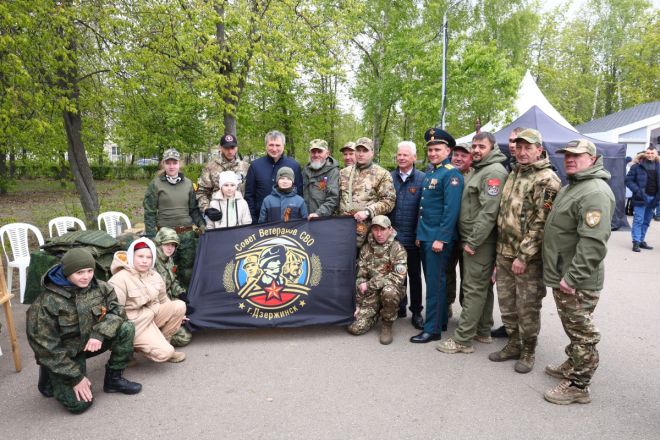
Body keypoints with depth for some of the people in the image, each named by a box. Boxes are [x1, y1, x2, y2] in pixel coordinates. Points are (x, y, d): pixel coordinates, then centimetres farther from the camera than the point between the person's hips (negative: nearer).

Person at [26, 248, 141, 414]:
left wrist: (100, 333, -29)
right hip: (64, 354, -4)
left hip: (91, 341, 5)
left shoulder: (100, 288, -11)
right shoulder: (48, 302, -24)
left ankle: (114, 378, -2)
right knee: (80, 403, -18)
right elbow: (45, 346, -21)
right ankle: (50, 375, 12)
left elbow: (117, 311, -7)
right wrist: (75, 377, -20)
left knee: (126, 328, -20)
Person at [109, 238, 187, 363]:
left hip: (153, 315, 8)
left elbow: (163, 299, 17)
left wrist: (177, 315, 21)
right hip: (135, 323, -8)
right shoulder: (120, 279, -22)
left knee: (179, 306, -14)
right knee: (165, 352, -21)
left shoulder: (155, 276, 2)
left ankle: (159, 341, 1)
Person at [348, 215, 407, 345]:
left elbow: (398, 278, -21)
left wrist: (369, 284, -19)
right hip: (371, 295, 4)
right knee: (355, 328, -9)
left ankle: (387, 326, -12)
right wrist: (358, 304, 1)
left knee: (388, 291, -39)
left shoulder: (397, 248, -12)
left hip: (392, 290, -3)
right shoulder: (366, 249, 2)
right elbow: (361, 278, 5)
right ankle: (377, 313, 22)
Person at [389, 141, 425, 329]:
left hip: (412, 237, -3)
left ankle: (416, 311, 21)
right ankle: (400, 305, 29)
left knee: (415, 275, 9)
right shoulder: (389, 178, 5)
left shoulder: (422, 179, -5)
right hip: (392, 235, 3)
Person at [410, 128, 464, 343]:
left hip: (439, 238, -9)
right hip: (425, 237, 9)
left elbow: (451, 209, -19)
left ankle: (432, 329, 5)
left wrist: (441, 238, -21)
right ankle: (441, 320, 27)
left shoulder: (451, 174, -12)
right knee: (432, 281, 15)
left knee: (435, 283, -3)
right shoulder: (428, 174, 16)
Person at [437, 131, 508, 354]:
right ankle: (482, 331, 27)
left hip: (480, 241, -10)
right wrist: (469, 240, 15)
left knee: (474, 289, -6)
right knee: (483, 287, 16)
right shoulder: (477, 170, 18)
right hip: (472, 239, 10)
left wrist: (473, 242, -20)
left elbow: (489, 212, -22)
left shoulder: (494, 172, -14)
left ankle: (463, 340, -1)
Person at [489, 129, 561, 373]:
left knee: (527, 306, 4)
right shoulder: (514, 174, 13)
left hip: (529, 257, -8)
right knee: (506, 301, 16)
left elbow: (541, 223, -19)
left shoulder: (547, 180, -13)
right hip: (504, 253, 8)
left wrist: (523, 256, -20)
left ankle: (528, 351, 22)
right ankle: (513, 344, 32)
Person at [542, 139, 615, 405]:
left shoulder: (595, 192, -20)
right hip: (561, 275, 10)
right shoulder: (571, 186, 15)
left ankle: (578, 386, 13)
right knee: (572, 328, 23)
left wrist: (573, 277, -25)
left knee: (581, 333, 2)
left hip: (577, 282, -10)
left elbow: (593, 242, -27)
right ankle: (573, 366, 39)